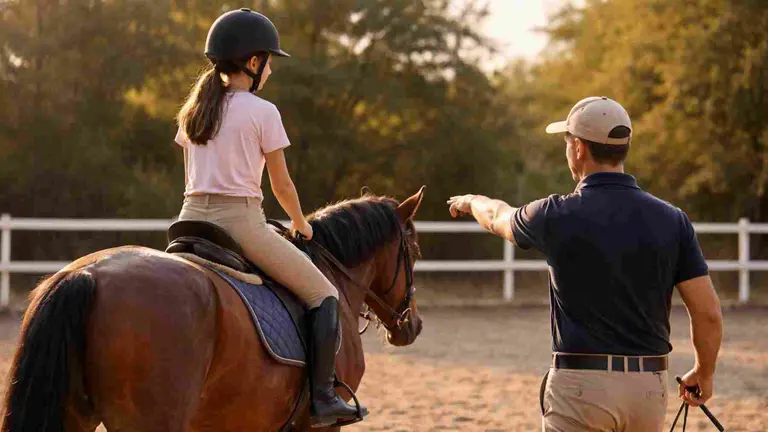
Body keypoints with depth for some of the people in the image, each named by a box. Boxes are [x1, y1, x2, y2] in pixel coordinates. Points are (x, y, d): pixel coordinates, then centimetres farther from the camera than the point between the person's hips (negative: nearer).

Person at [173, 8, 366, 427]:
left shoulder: (193, 110, 13)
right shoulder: (262, 112, -5)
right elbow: (282, 184, 1)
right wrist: (300, 223, 18)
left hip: (192, 220, 6)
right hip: (240, 221, -6)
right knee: (322, 294, 3)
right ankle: (323, 397, -5)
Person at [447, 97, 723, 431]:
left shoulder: (559, 216, -6)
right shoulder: (671, 220, 0)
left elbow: (499, 218, 18)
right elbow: (708, 313, 0)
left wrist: (472, 201, 42)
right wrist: (704, 373, 18)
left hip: (581, 385, -4)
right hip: (649, 388, 4)